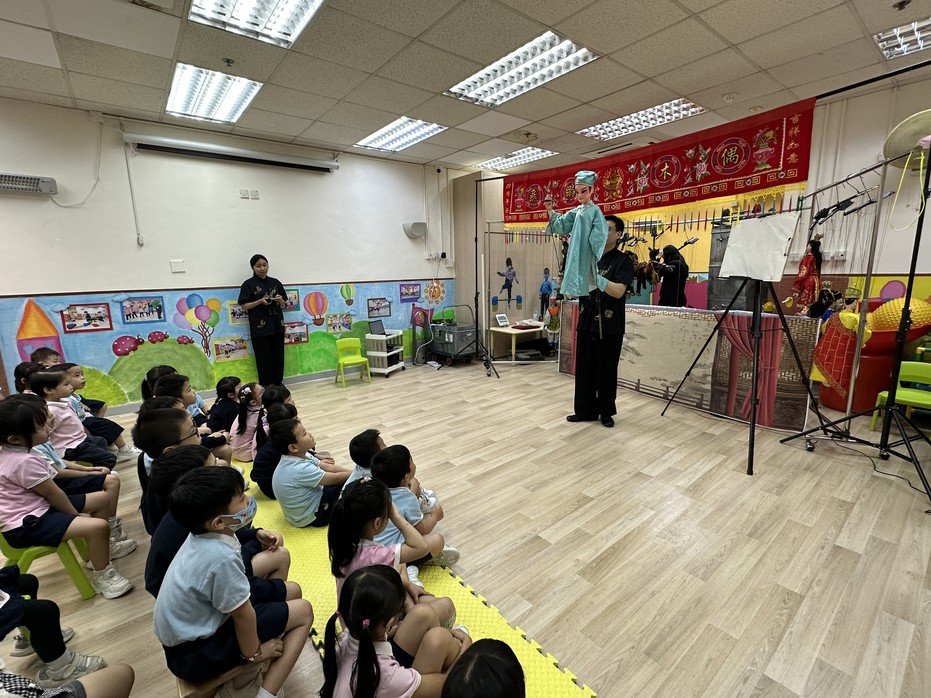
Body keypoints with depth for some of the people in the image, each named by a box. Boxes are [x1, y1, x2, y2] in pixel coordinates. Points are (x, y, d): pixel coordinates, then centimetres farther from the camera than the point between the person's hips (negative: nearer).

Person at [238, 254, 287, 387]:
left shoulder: (275, 282, 10)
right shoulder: (248, 284, -1)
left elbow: (284, 304, 14)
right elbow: (244, 306, -4)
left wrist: (280, 300, -8)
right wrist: (260, 301, -17)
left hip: (277, 325, 4)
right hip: (260, 327, -4)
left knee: (278, 355, 7)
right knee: (264, 358, 1)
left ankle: (278, 383, 20)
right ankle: (265, 386, 11)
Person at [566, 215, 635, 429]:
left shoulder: (623, 261, -3)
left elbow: (618, 291, -18)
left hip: (609, 325, -4)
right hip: (587, 322, 4)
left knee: (607, 371, 4)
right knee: (584, 368, 7)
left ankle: (606, 412, 20)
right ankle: (585, 410, 19)